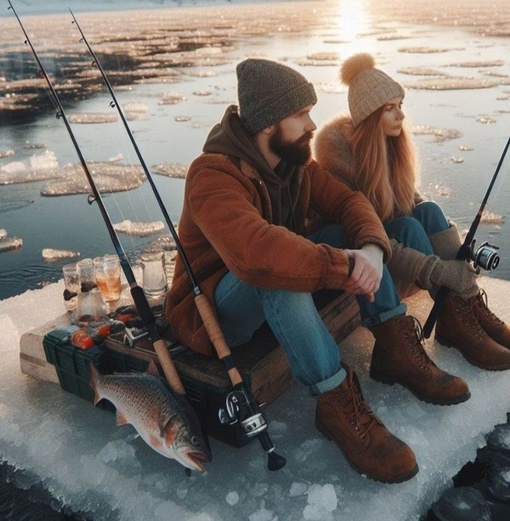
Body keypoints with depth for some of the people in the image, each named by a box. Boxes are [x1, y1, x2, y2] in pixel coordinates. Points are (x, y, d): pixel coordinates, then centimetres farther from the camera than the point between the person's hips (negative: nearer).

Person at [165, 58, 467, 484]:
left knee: (353, 233, -6)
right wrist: (344, 267, -39)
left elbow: (348, 202, -6)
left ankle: (399, 350, -5)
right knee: (275, 269, -39)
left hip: (288, 299, 8)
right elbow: (254, 252, -43)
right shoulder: (213, 175, -26)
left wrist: (371, 247, -26)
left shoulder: (294, 160, 0)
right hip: (213, 311, -7)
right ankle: (338, 404, -29)